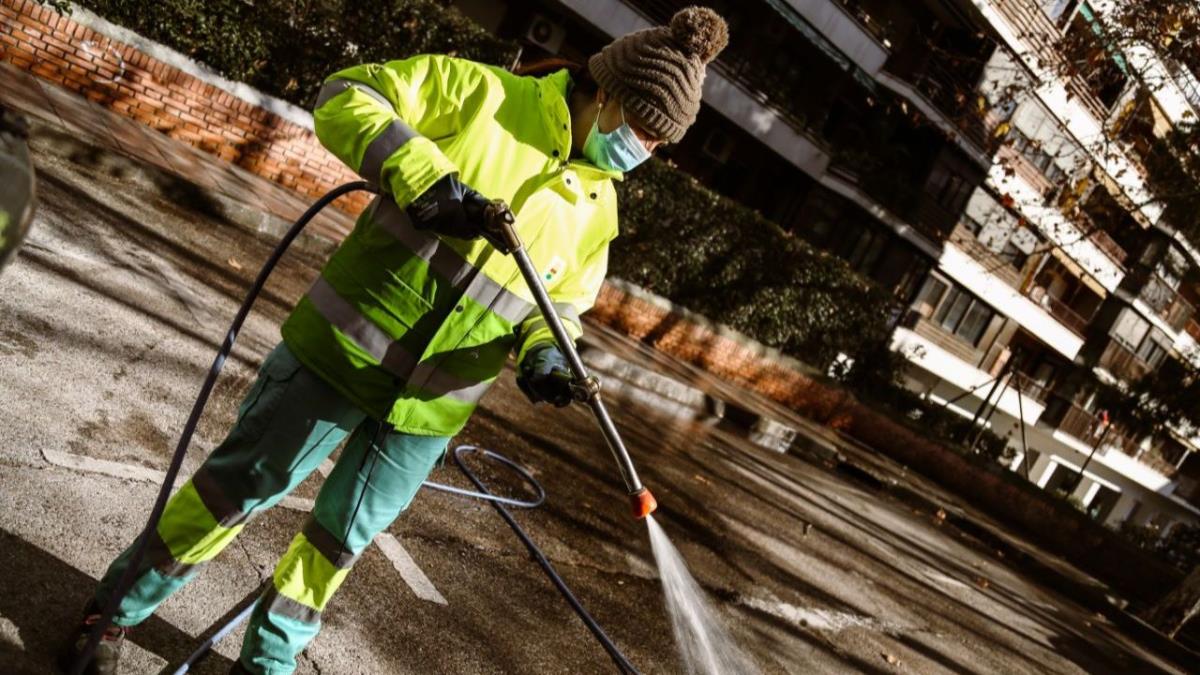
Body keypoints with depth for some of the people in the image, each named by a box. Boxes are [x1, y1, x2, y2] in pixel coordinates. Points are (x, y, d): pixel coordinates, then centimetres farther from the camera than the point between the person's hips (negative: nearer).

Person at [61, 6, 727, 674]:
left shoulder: (598, 212, 5)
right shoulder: (478, 92, -10)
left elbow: (562, 304, 12)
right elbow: (345, 99, -12)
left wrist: (545, 353, -10)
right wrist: (421, 173, -26)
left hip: (429, 409, 5)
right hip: (341, 354, -4)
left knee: (341, 541, 16)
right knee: (234, 492, 8)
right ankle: (117, 612, 33)